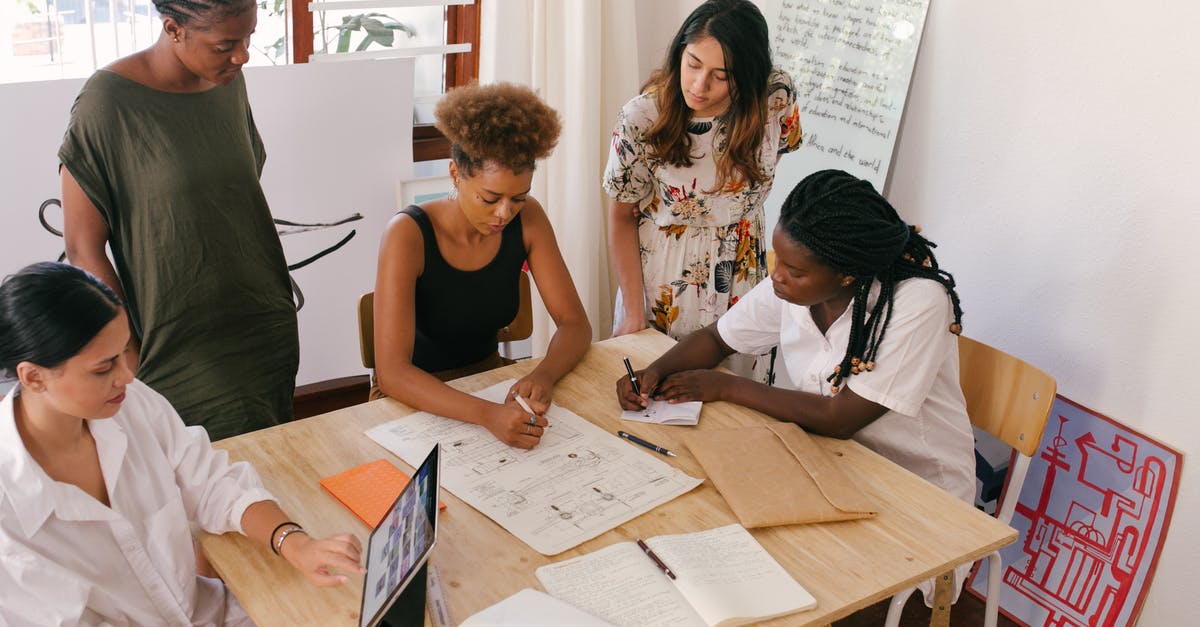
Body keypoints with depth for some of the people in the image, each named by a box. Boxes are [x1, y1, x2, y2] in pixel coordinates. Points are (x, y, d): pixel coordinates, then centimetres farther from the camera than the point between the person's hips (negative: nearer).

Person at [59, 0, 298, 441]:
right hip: (183, 353, -5)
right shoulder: (108, 102, -15)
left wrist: (277, 300, 15)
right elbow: (83, 247, -12)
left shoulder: (229, 83, 3)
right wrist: (131, 364, -12)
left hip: (270, 334, 6)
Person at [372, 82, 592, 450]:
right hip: (418, 398, -4)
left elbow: (575, 323, -6)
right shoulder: (409, 235, -23)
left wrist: (543, 376, -28)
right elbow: (391, 372, -30)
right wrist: (487, 415, -45)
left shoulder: (527, 219, -9)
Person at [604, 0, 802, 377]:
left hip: (740, 273, 2)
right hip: (660, 272, -2)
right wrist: (634, 314, -11)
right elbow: (622, 218, -11)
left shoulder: (776, 98, -18)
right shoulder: (641, 119, -23)